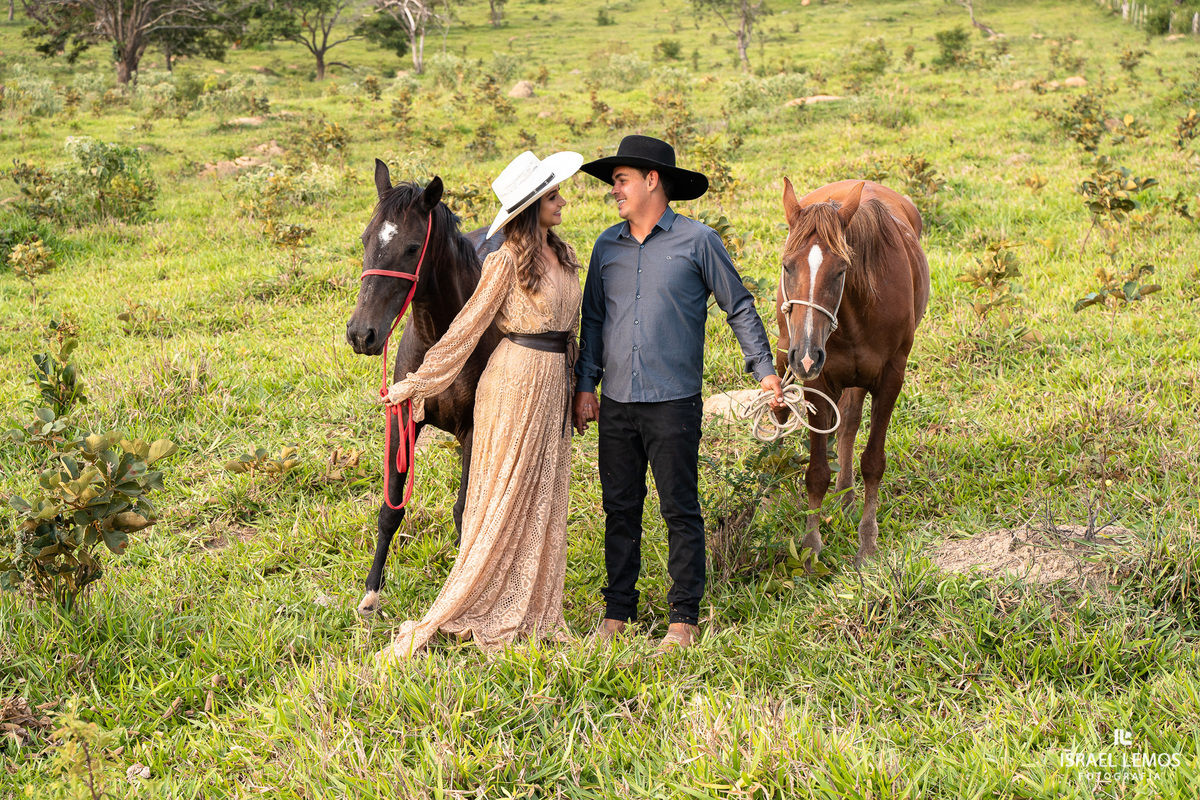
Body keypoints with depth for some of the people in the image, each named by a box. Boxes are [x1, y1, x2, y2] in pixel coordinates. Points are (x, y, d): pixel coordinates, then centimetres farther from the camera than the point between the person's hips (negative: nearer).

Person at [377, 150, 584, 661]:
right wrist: (416, 383, -7)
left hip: (554, 386, 7)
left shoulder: (564, 256, 9)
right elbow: (466, 329, -9)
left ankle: (535, 617, 19)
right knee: (502, 503, -2)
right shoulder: (506, 262, -14)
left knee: (543, 504, 11)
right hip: (516, 383, -7)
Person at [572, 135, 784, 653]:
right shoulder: (608, 246, 10)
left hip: (673, 402, -4)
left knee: (680, 510, 0)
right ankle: (617, 612, 19)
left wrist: (764, 369, -3)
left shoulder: (697, 241, -2)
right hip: (616, 403, 4)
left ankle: (684, 619, 8)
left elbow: (739, 308, 3)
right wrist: (585, 384, 9)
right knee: (620, 509, 9)